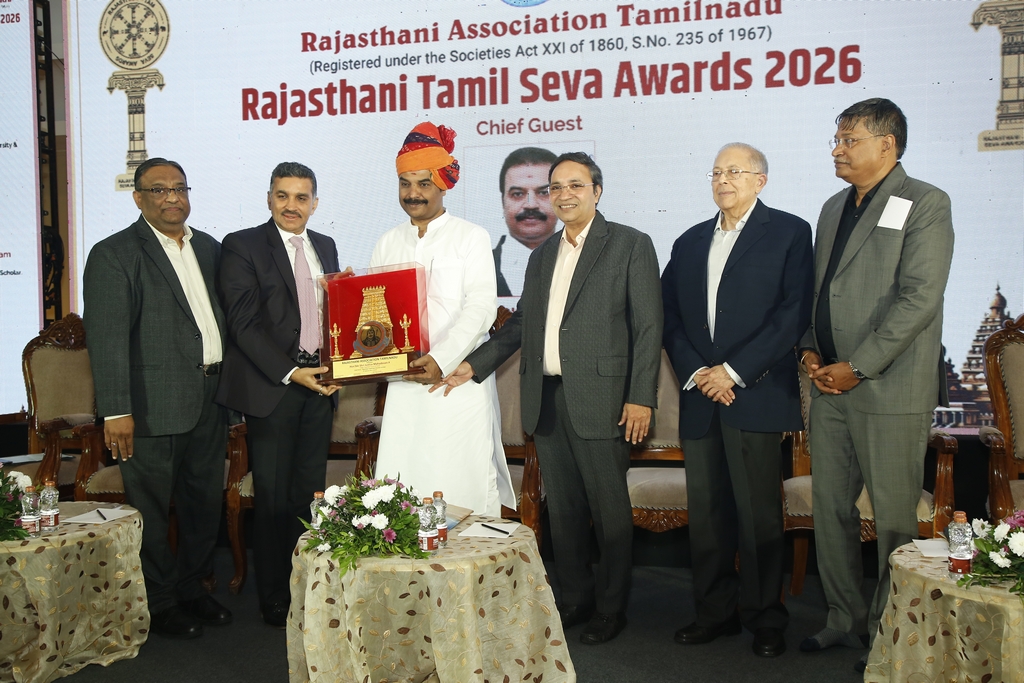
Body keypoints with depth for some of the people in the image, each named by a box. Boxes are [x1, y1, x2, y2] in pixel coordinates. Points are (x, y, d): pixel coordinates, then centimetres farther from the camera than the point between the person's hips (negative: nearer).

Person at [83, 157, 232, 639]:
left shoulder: (208, 248, 13)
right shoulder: (114, 255, -8)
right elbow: (106, 338, -14)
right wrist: (116, 411, -19)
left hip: (209, 401, 7)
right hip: (153, 407, -6)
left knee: (205, 504, 16)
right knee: (151, 510, 6)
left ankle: (192, 587, 34)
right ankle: (160, 603, 21)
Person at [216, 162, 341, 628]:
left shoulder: (326, 247, 16)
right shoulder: (242, 246, -2)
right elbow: (244, 322, -10)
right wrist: (290, 373, -16)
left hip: (319, 382, 5)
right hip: (271, 386, -5)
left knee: (310, 492, 8)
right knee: (274, 497, 1)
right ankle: (274, 599, 13)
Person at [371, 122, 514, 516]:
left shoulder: (471, 238, 1)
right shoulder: (387, 244, 16)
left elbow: (480, 307, -10)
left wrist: (443, 359, -22)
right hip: (404, 382, 4)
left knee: (464, 487, -3)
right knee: (400, 487, 2)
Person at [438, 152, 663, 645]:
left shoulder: (631, 245, -2)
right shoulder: (542, 256, 18)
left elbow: (648, 326, -6)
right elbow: (521, 323, 19)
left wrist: (641, 398, -13)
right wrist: (474, 365, 9)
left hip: (599, 400, -6)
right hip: (546, 399, 6)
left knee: (609, 508, 3)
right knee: (562, 507, 13)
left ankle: (610, 608, 18)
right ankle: (574, 599, 27)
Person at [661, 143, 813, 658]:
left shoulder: (788, 233, 2)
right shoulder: (689, 242, 18)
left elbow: (794, 312, -8)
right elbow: (671, 315, 13)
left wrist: (734, 371, -12)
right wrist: (694, 371, -3)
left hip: (756, 394, -5)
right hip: (699, 397, 5)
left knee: (759, 513, -1)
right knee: (706, 513, 8)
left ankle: (764, 619, 13)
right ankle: (715, 611, 20)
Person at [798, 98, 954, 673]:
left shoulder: (925, 204, -6)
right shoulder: (834, 208, 17)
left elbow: (920, 298, -14)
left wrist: (857, 366, -16)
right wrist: (811, 349, 5)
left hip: (890, 389, -7)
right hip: (831, 387, 7)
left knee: (894, 518, 2)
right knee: (830, 508, 11)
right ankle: (846, 619, 26)